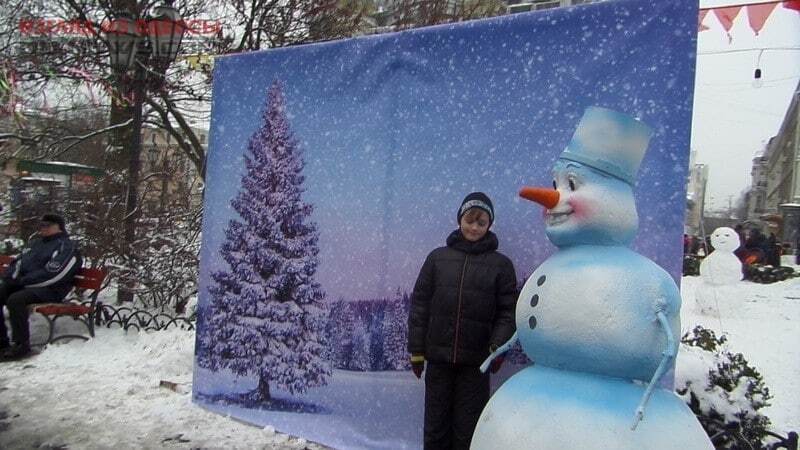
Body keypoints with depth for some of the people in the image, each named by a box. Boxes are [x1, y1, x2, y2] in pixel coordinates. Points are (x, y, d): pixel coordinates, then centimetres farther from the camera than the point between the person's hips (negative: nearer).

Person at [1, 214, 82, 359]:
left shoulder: (67, 247, -4)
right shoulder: (36, 243, 22)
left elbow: (52, 275, -16)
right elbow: (18, 261, 21)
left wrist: (23, 281, -17)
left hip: (48, 289, -8)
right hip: (22, 283, 8)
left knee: (15, 300, -32)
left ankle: (22, 344, -20)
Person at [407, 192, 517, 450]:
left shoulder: (500, 264, 3)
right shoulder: (438, 257, 5)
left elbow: (508, 311, 0)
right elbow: (420, 305, 6)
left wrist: (499, 346, -15)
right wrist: (416, 350, 3)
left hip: (475, 361, -1)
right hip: (438, 358, 1)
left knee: (468, 429, 6)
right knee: (435, 428, 10)